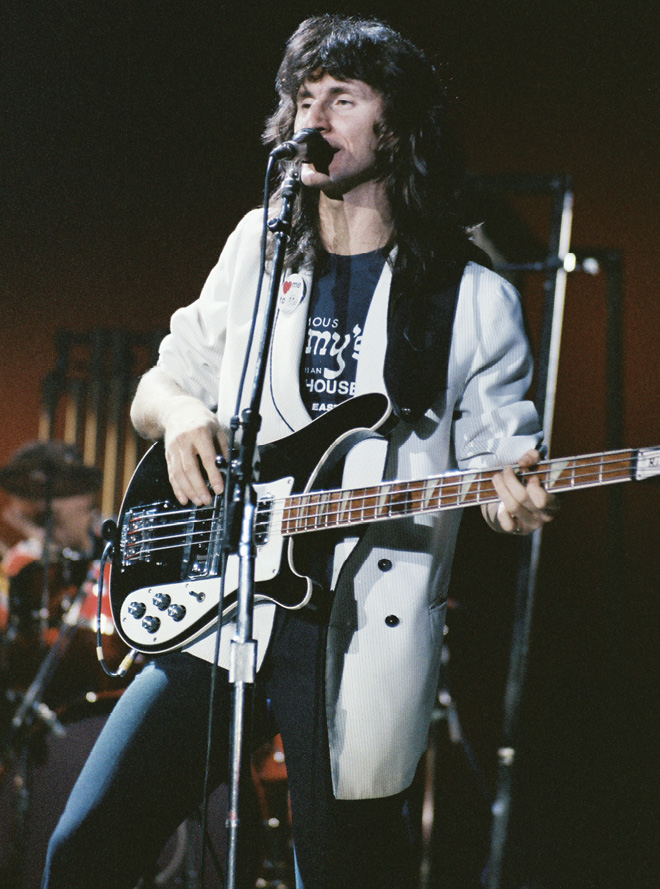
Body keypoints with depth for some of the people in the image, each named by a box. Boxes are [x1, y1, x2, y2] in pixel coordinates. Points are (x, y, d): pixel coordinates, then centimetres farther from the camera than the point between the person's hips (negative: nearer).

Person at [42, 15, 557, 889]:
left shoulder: (474, 300, 5)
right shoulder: (259, 249, 14)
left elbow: (499, 458, 5)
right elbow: (156, 387, 21)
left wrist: (512, 499, -19)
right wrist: (181, 413, -3)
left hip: (361, 638, -2)